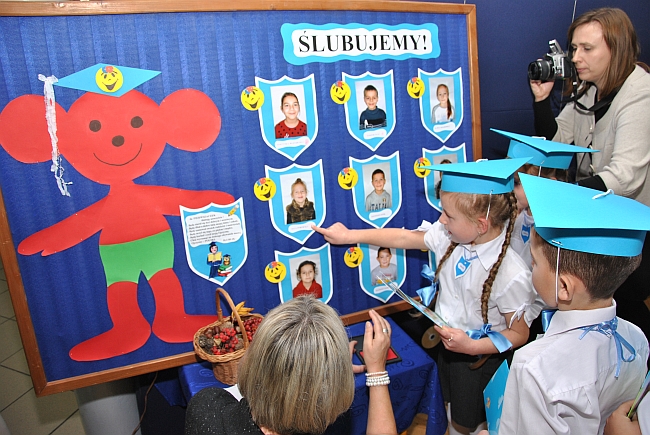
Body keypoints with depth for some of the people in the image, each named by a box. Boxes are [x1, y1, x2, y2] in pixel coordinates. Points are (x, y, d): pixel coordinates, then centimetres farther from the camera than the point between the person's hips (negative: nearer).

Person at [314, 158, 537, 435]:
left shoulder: (512, 274, -33)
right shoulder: (448, 236, -17)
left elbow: (519, 333, -19)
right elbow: (404, 238, -5)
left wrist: (471, 346, -30)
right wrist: (350, 236, -1)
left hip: (479, 357, -5)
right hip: (447, 342, 6)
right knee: (450, 407, 30)